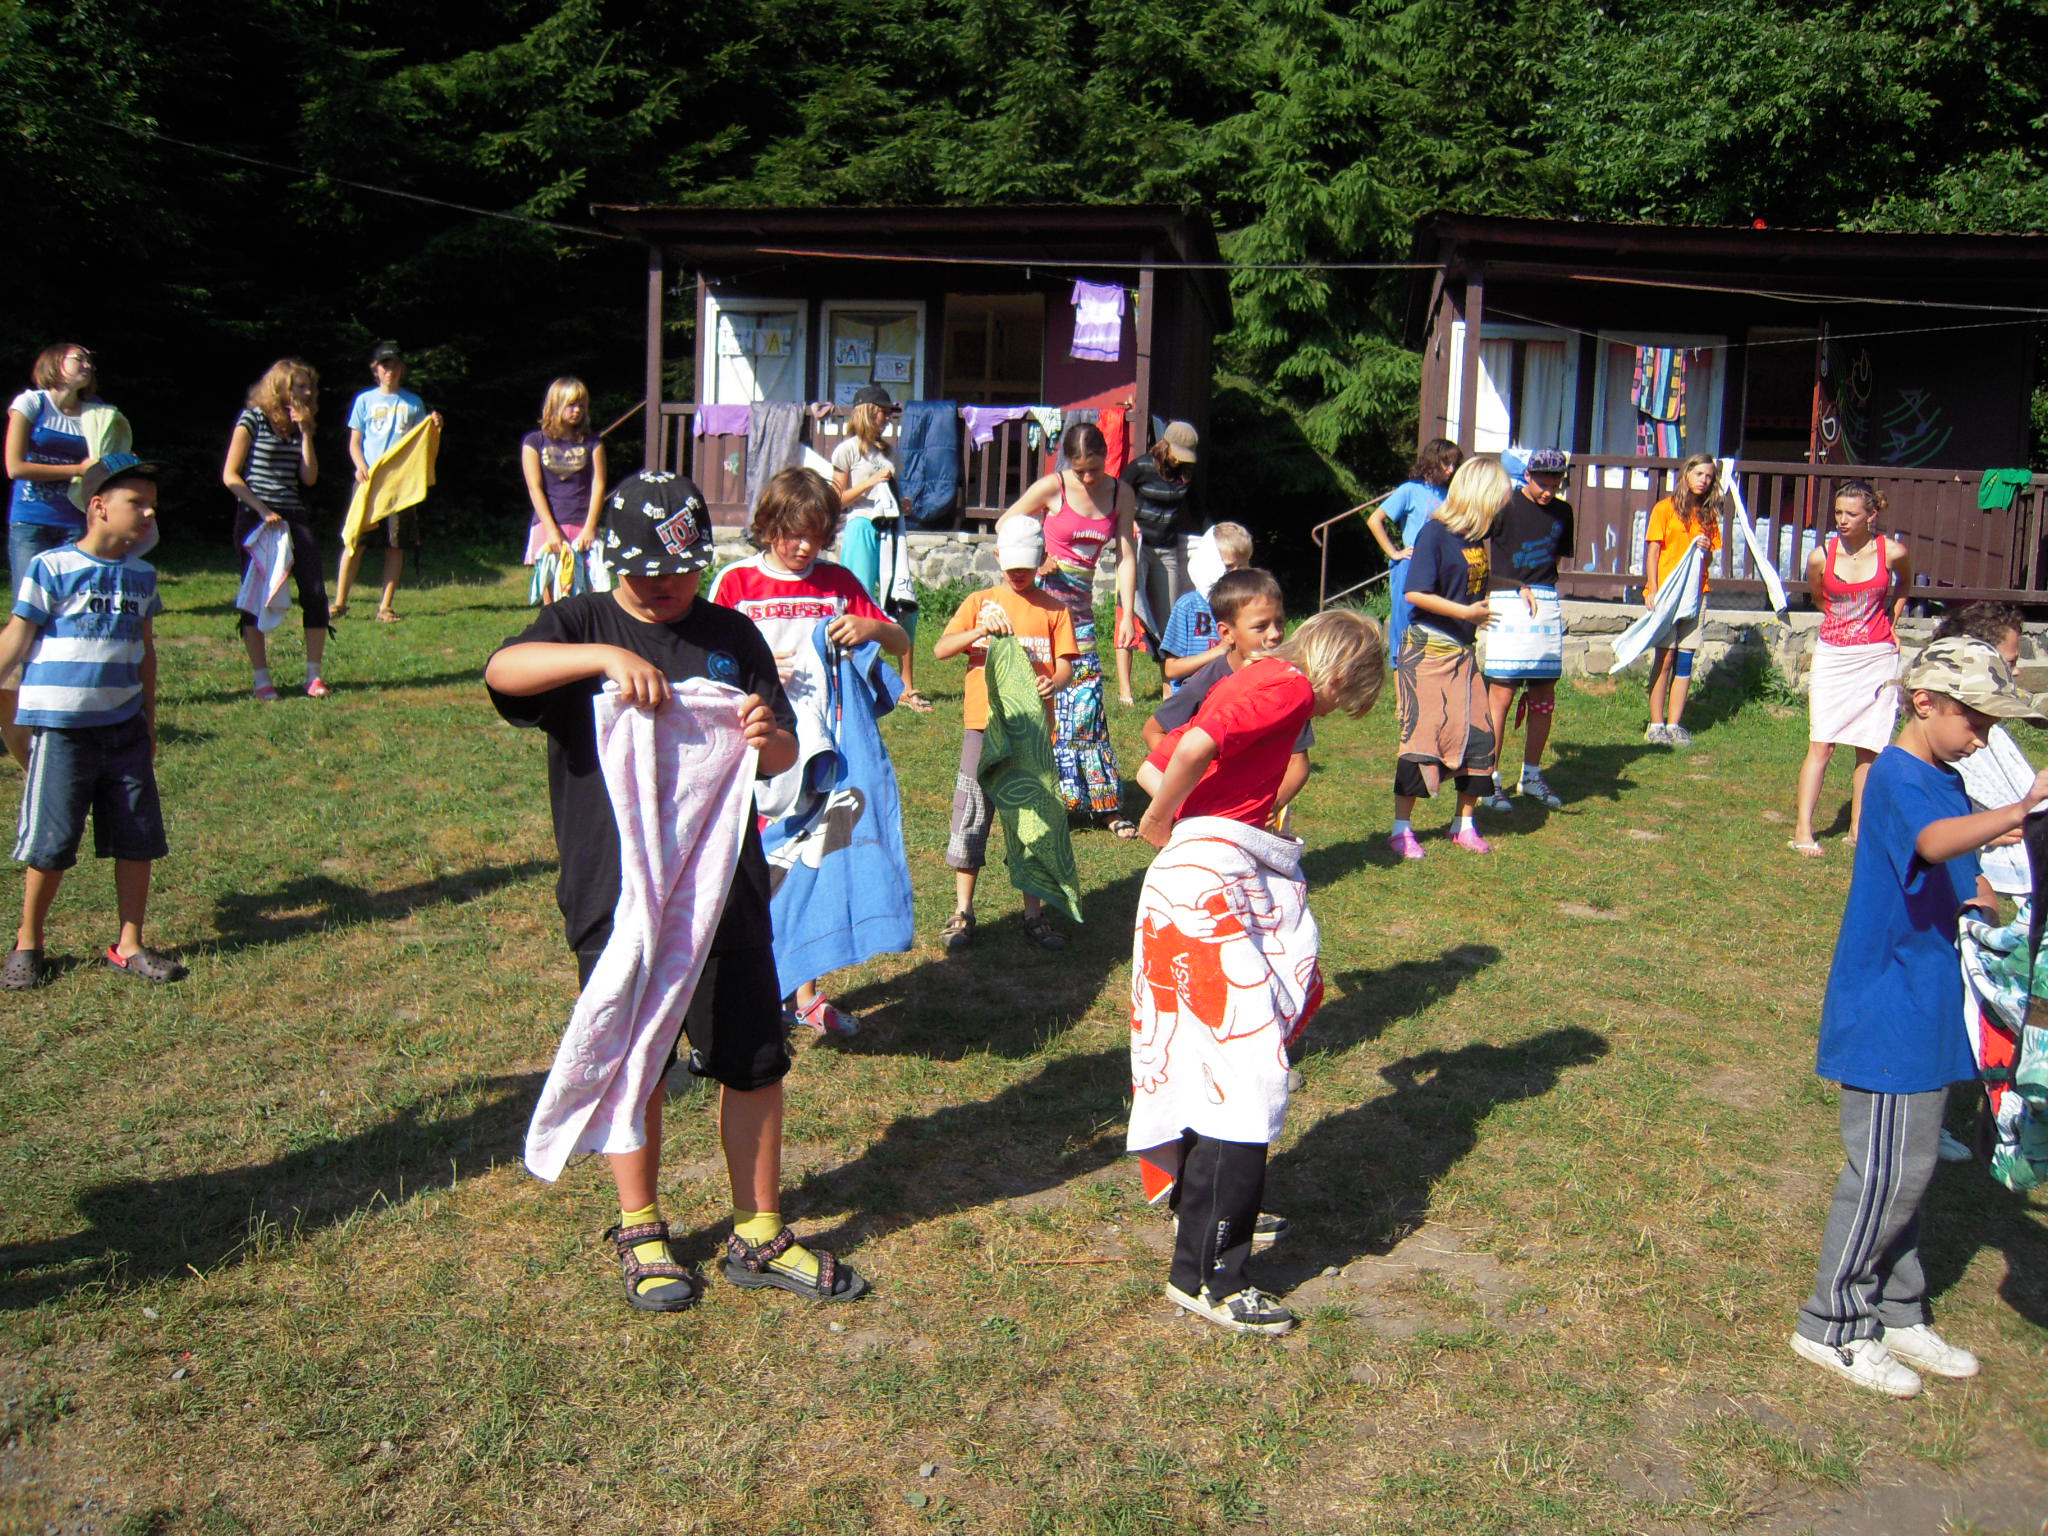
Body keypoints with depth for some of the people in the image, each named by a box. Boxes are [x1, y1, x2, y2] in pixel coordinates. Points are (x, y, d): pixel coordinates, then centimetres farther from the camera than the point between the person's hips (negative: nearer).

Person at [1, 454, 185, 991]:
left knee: (138, 840, 5)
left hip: (125, 727, 5)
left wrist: (149, 718, 19)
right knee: (50, 844, 3)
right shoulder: (51, 568, -8)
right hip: (62, 728, -5)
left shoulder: (141, 575, 8)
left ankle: (129, 946, 18)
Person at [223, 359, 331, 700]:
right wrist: (263, 511, -13)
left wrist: (306, 432, -1)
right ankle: (260, 677, 2)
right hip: (255, 517, -5)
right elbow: (230, 475, -6)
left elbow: (309, 477, 5)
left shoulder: (300, 425, 15)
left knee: (315, 592, -5)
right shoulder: (253, 419, -2)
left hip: (293, 517, 5)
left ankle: (314, 674, 2)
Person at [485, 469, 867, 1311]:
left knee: (754, 1060, 8)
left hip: (725, 886, 2)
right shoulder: (584, 624, 0)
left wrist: (770, 739, -17)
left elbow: (784, 754, 6)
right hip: (615, 893, -2)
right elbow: (503, 670, -20)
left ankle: (759, 1236, 24)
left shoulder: (732, 635, 8)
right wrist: (606, 656, -34)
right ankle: (640, 1233, 29)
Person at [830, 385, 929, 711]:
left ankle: (907, 688, 1)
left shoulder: (885, 451, 19)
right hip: (862, 528, -6)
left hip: (891, 530, 6)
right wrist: (871, 482, -13)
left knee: (904, 605, -2)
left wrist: (901, 503, 8)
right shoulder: (847, 450, 1)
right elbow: (838, 500, -3)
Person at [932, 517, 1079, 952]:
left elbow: (1065, 666, -1)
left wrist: (1054, 683, -24)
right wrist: (980, 631, -21)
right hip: (983, 725, 0)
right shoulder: (979, 602, 6)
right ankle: (962, 913, 14)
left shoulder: (1053, 609, 6)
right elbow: (940, 650, -4)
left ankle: (1034, 914, 16)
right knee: (971, 817, 3)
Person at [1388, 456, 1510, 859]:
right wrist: (1466, 612, -19)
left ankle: (1465, 824, 19)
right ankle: (1401, 829, 3)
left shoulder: (1474, 536, 9)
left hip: (1463, 652, 8)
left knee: (1477, 733, 6)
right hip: (1428, 650, -8)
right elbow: (1416, 593, -21)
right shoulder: (1435, 532, -14)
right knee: (1422, 737, -7)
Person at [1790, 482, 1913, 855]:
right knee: (1821, 745, -7)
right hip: (1832, 657, -1)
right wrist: (1842, 622, 10)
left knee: (1869, 748, 5)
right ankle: (1802, 830, -5)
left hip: (1877, 659, 1)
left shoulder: (1893, 552, -7)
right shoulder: (1821, 556, -7)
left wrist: (1891, 622, 12)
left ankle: (1858, 828, 15)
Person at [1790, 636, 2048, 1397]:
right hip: (1887, 1011, -9)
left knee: (1906, 1167, 17)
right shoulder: (1897, 779, -18)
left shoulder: (1946, 783, 12)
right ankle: (1832, 1325, 12)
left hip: (1925, 1010, 9)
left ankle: (1896, 1316, 30)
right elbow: (1935, 843, -41)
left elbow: (1964, 878, 22)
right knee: (1888, 1171, -2)